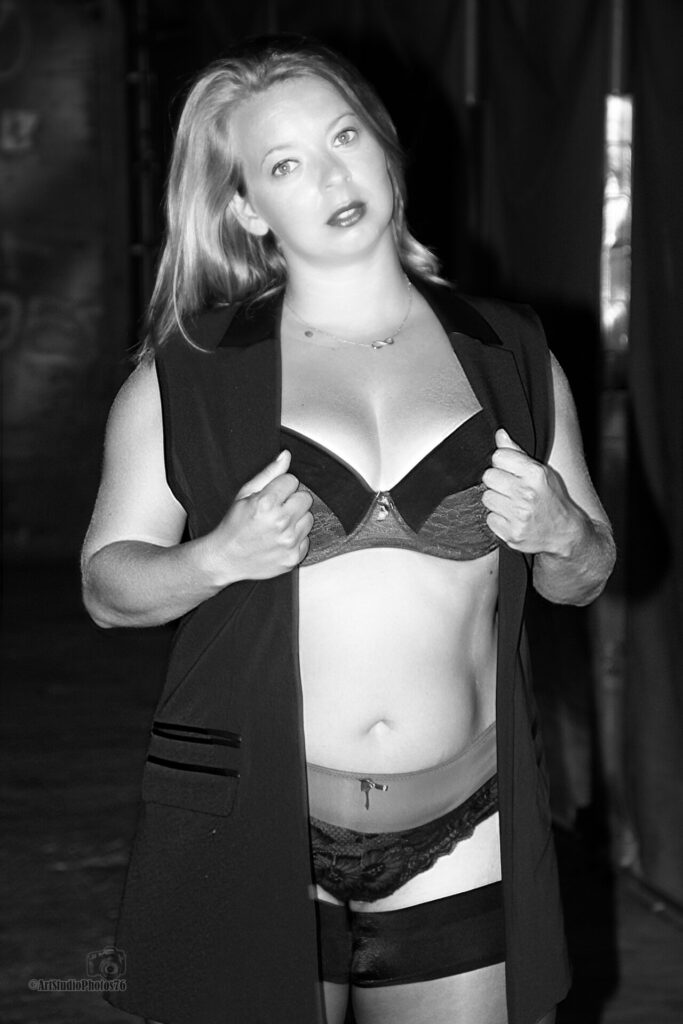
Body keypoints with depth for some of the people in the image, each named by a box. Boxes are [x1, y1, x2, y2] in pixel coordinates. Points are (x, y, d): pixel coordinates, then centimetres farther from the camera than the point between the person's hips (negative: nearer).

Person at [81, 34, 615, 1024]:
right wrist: (220, 557, -16)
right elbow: (107, 582, 2)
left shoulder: (511, 357, 5)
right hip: (249, 842, -1)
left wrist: (561, 535, -9)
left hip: (460, 845, 2)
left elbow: (585, 576, 13)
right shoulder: (187, 376, -1)